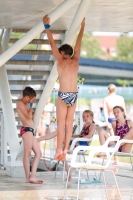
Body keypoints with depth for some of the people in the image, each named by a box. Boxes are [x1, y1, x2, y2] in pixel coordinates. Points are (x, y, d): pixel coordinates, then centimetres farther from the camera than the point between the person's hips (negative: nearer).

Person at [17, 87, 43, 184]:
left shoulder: (25, 104, 22)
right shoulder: (21, 103, -6)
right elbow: (29, 116, -16)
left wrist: (31, 106, 12)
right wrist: (30, 105, -4)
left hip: (30, 130, 10)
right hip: (26, 129, -10)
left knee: (38, 153, 6)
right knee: (27, 153, -11)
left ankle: (33, 176, 0)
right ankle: (28, 177, -13)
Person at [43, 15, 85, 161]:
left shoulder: (61, 61, -4)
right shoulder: (75, 61, 6)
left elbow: (52, 43, -5)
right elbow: (78, 44, 16)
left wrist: (47, 26, -4)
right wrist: (82, 27, 25)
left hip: (64, 95, -4)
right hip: (74, 95, 4)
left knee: (61, 124, -2)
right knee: (69, 123, 7)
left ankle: (59, 150, -5)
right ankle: (65, 149, 5)